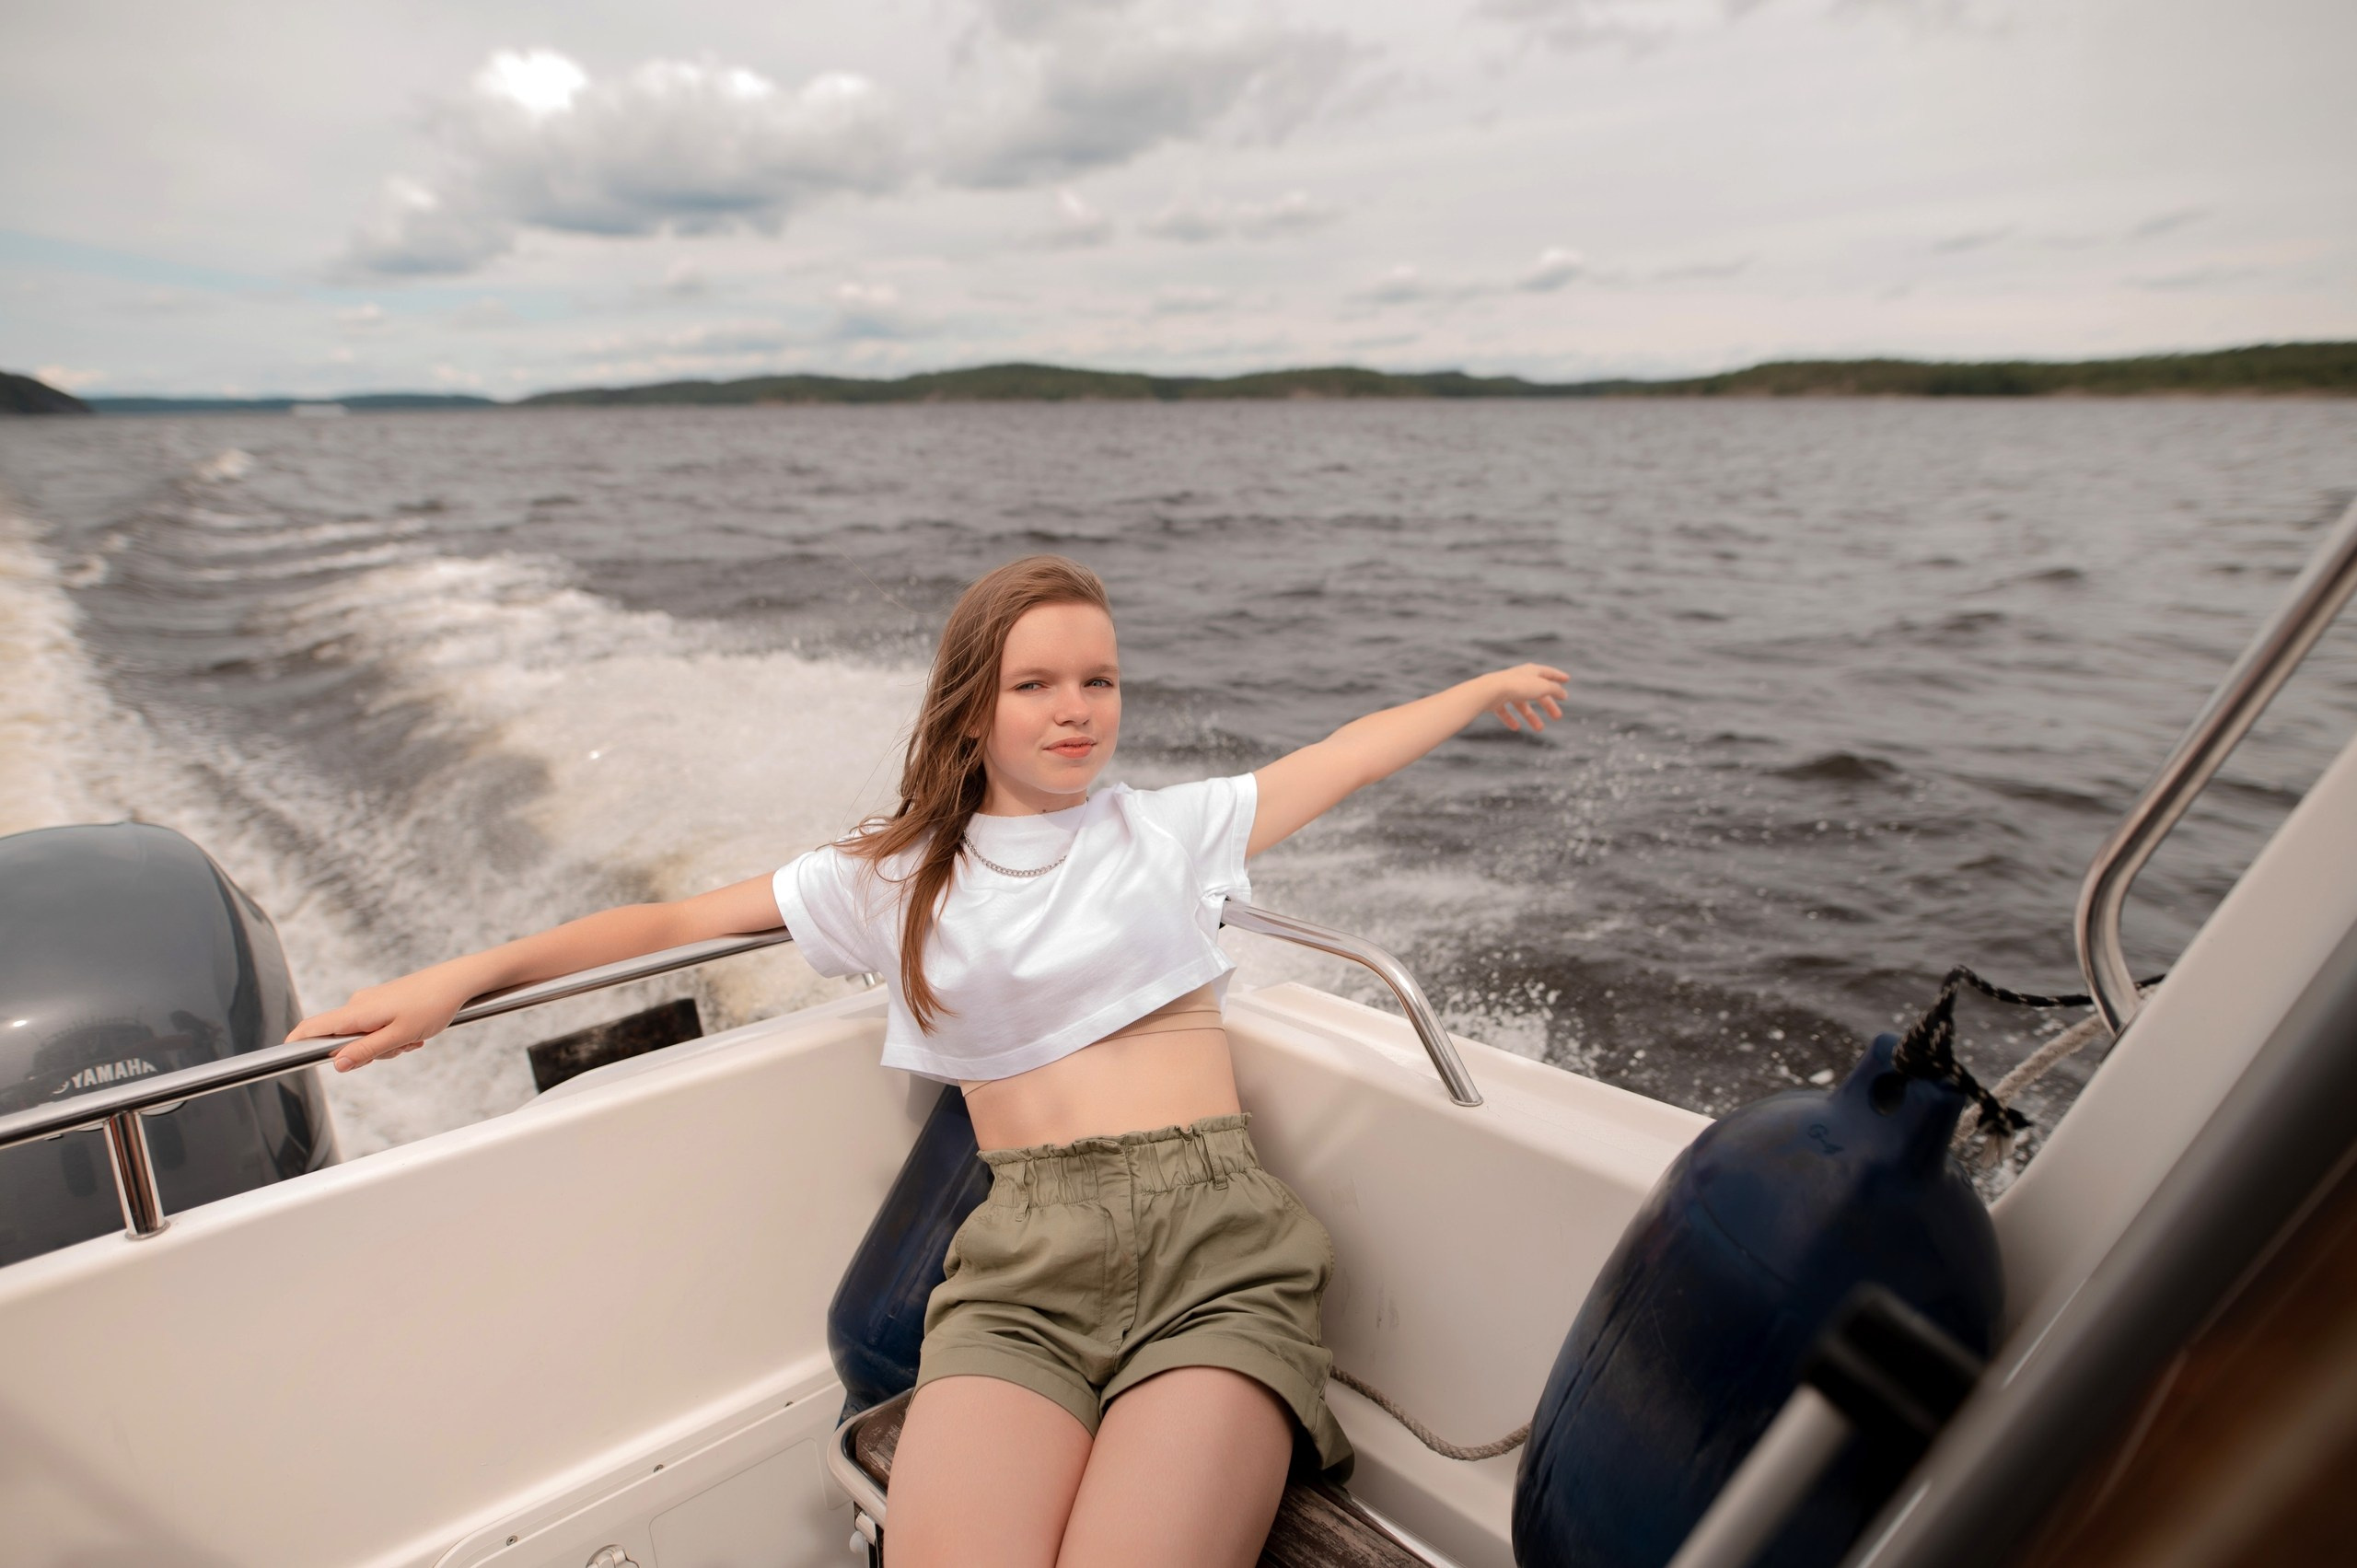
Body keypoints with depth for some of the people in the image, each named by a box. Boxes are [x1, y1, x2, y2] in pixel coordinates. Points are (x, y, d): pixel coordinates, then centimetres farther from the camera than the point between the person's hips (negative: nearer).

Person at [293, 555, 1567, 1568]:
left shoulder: (1168, 828, 15)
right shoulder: (897, 879, 14)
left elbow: (1344, 756, 24)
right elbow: (682, 918, 16)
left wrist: (1485, 687, 32)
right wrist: (459, 978, 10)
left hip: (1215, 1235, 0)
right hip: (1021, 1263, 1)